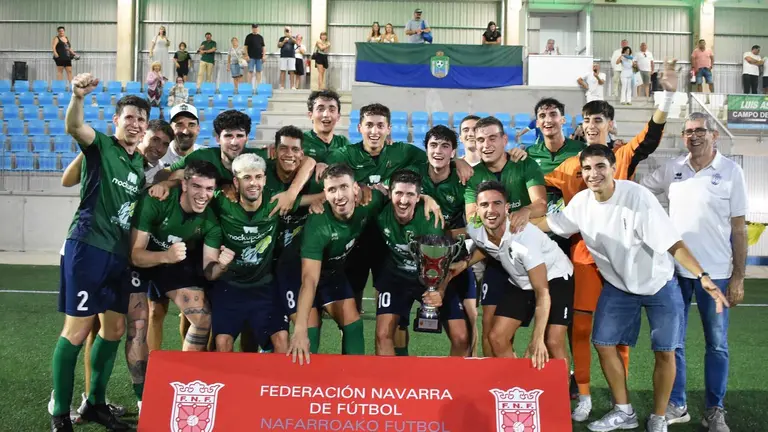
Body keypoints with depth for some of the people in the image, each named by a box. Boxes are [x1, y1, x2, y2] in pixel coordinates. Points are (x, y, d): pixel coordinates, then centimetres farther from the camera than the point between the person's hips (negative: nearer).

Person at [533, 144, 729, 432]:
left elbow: (672, 242, -30)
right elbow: (549, 223, 6)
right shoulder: (582, 202, -12)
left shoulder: (637, 196, -29)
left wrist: (702, 276, -40)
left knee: (664, 352, 0)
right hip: (618, 285, 5)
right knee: (603, 344, 4)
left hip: (659, 284, -4)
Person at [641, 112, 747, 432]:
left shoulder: (731, 171, -4)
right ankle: (675, 405, 23)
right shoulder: (671, 169, 2)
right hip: (674, 269, 2)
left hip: (715, 272, -2)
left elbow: (738, 228, -3)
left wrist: (738, 276, -4)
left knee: (717, 345, 9)